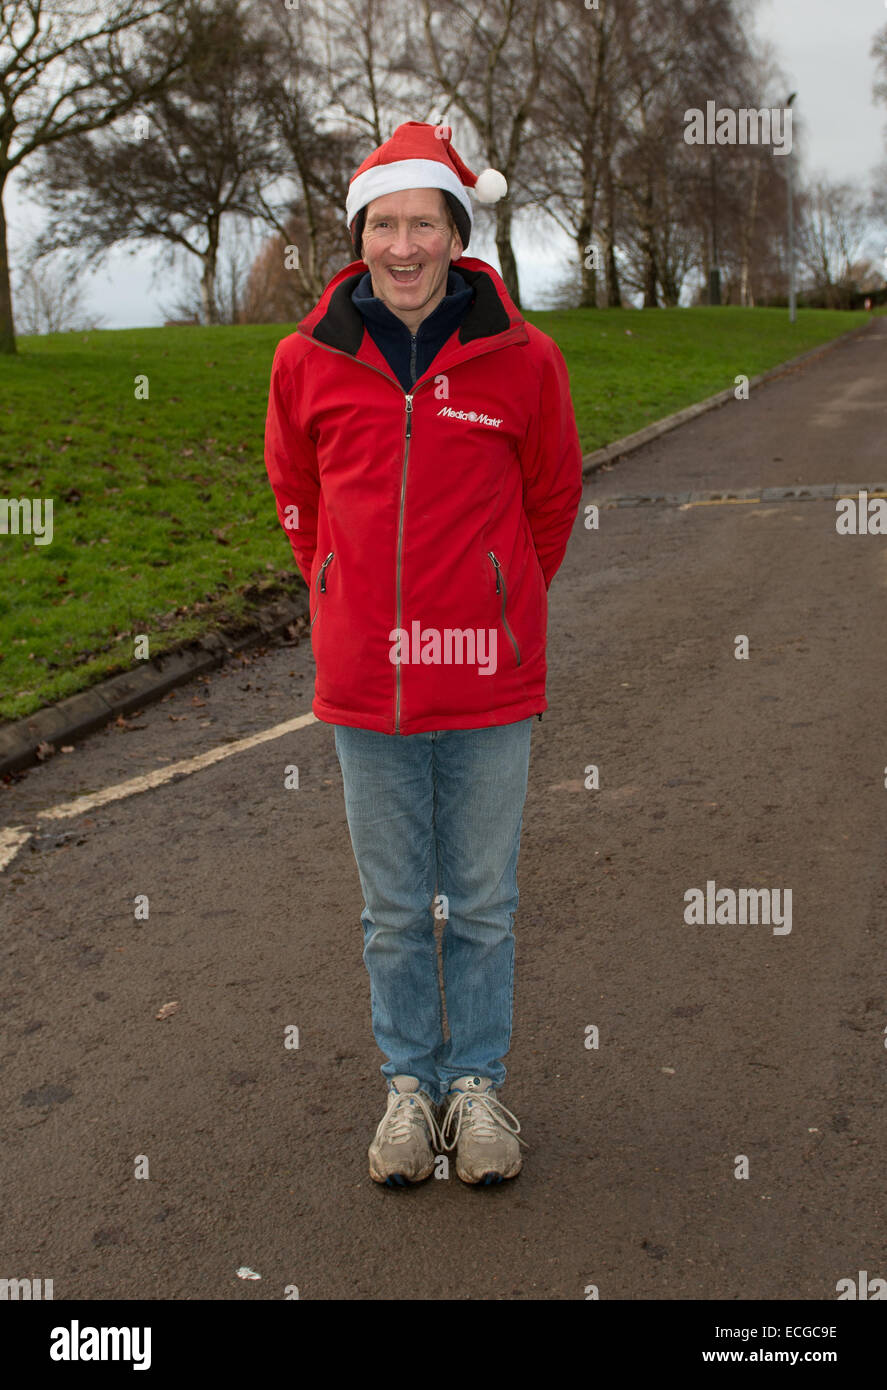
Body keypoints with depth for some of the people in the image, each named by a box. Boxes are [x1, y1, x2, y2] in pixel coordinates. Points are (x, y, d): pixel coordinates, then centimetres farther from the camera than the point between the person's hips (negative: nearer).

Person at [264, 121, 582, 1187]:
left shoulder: (520, 359, -4)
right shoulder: (308, 360, 0)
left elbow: (552, 497, 11)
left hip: (489, 681, -1)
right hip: (364, 680, 1)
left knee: (483, 905, 11)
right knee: (394, 910, 12)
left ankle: (478, 1084, 29)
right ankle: (409, 1083, 31)